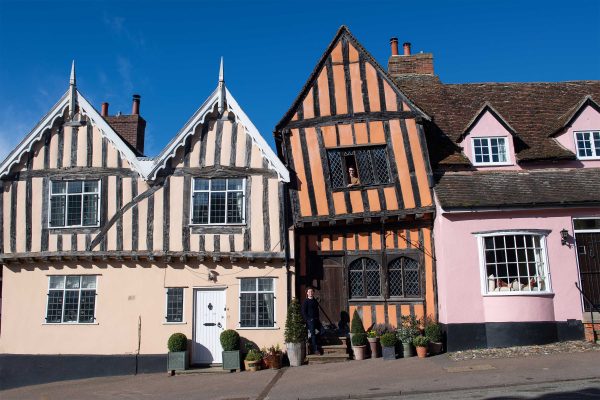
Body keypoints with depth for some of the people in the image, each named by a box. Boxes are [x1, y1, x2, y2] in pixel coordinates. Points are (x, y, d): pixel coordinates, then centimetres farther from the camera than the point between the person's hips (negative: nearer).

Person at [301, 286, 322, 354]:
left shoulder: (315, 301, 16)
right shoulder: (305, 301, -4)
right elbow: (303, 312, -7)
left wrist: (318, 318, 12)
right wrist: (307, 320, -14)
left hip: (316, 319, 7)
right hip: (310, 320, -7)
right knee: (313, 334, -9)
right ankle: (315, 350, -7)